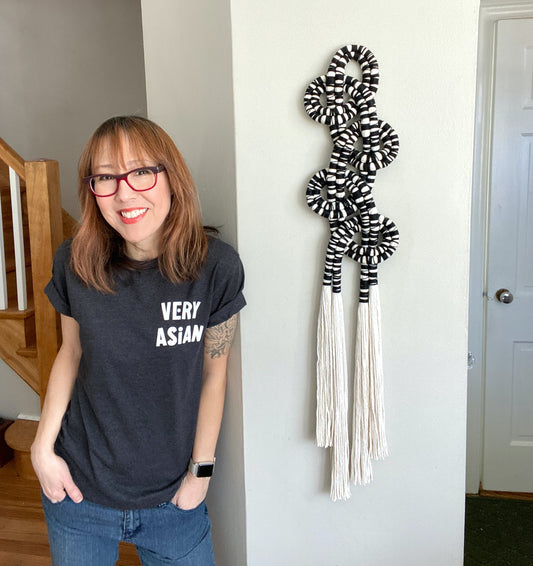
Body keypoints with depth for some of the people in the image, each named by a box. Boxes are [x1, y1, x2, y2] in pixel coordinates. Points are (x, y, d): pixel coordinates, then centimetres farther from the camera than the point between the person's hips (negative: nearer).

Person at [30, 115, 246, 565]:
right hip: (78, 491, 2)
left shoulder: (216, 266, -17)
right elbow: (72, 353, 3)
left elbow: (214, 372, -7)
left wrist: (201, 470, -3)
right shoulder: (74, 263, -11)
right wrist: (43, 447, -1)